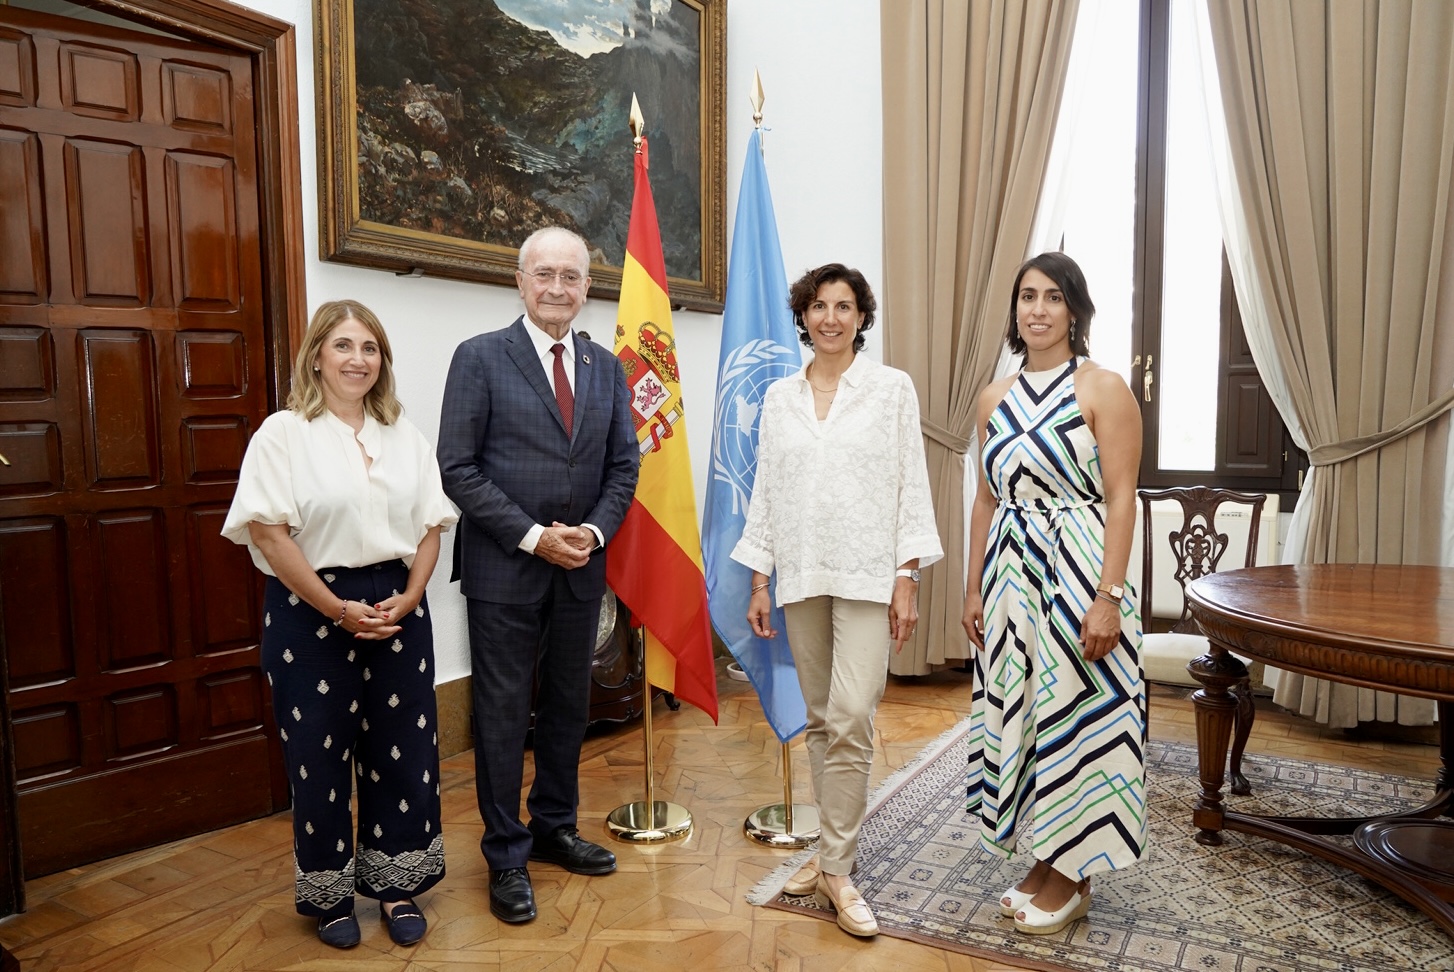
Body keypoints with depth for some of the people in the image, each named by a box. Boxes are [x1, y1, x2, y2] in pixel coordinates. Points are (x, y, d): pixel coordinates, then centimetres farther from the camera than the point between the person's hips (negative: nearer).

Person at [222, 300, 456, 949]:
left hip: (398, 611, 4)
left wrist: (407, 599, -8)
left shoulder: (405, 436, 9)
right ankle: (330, 895, 26)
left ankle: (395, 884, 26)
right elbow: (269, 534, -12)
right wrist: (340, 610, -14)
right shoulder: (283, 433, -5)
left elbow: (430, 526, 7)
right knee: (319, 755, 8)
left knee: (401, 748, 9)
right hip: (311, 615, -3)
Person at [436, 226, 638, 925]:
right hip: (505, 569, -4)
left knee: (568, 705, 15)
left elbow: (624, 463, 9)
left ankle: (555, 827, 33)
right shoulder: (481, 358, -6)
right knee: (503, 714, 5)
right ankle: (506, 855, 20)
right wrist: (533, 537, -16)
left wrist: (594, 532, -7)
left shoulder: (605, 367, 9)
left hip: (581, 567, 5)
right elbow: (458, 468, -10)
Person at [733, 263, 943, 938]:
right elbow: (765, 492, 10)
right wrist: (758, 583, 7)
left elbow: (912, 486, -1)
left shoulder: (892, 389, 1)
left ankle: (837, 870, 3)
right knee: (819, 722, 11)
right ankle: (832, 849, 24)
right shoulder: (779, 398, 10)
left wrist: (907, 577, -8)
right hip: (801, 574, 4)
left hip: (868, 575, -3)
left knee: (850, 722, -10)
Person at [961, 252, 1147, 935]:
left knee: (1075, 714, 2)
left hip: (1077, 571, -6)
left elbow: (1121, 499, -11)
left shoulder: (1102, 388, -6)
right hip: (1011, 573, 6)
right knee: (1016, 712, 11)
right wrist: (975, 590, 11)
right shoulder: (996, 398, 11)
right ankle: (1044, 860, 29)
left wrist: (1108, 597, -18)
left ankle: (1074, 878, 20)